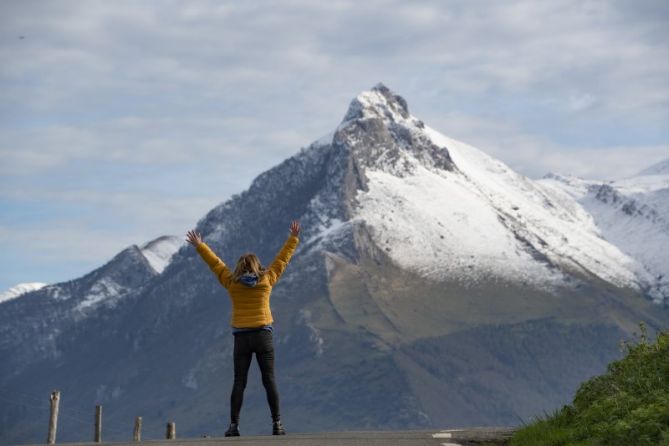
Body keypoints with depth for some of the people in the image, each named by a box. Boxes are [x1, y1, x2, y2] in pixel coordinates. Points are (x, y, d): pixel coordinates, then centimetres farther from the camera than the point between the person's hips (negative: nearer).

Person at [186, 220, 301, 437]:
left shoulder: (231, 282, 1)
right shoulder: (267, 280, 0)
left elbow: (214, 262, 12)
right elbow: (282, 259, 10)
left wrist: (199, 246, 23)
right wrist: (293, 239, 21)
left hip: (241, 338, 1)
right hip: (263, 336, -1)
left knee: (239, 383, 3)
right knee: (270, 381, 0)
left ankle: (234, 425, -2)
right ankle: (277, 423, -5)